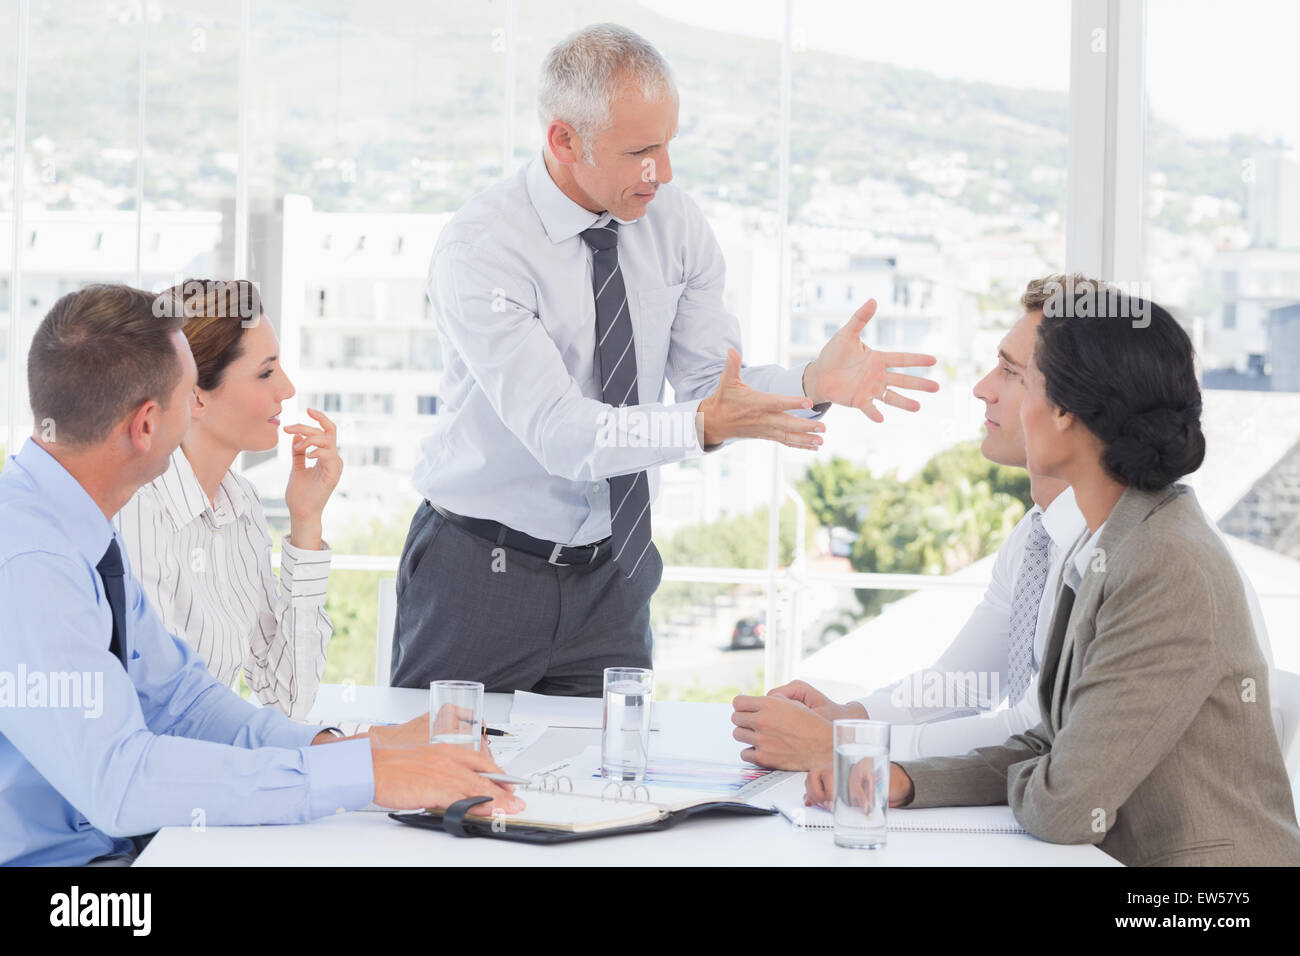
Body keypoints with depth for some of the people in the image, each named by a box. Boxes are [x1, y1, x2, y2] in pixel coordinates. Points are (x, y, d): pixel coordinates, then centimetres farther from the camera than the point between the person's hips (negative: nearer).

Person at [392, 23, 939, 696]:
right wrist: (700, 425, -40)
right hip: (481, 567, -4)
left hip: (611, 575, 4)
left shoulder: (674, 224, -2)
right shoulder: (478, 251, -19)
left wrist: (813, 384, -23)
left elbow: (714, 387, -4)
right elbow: (557, 430, -28)